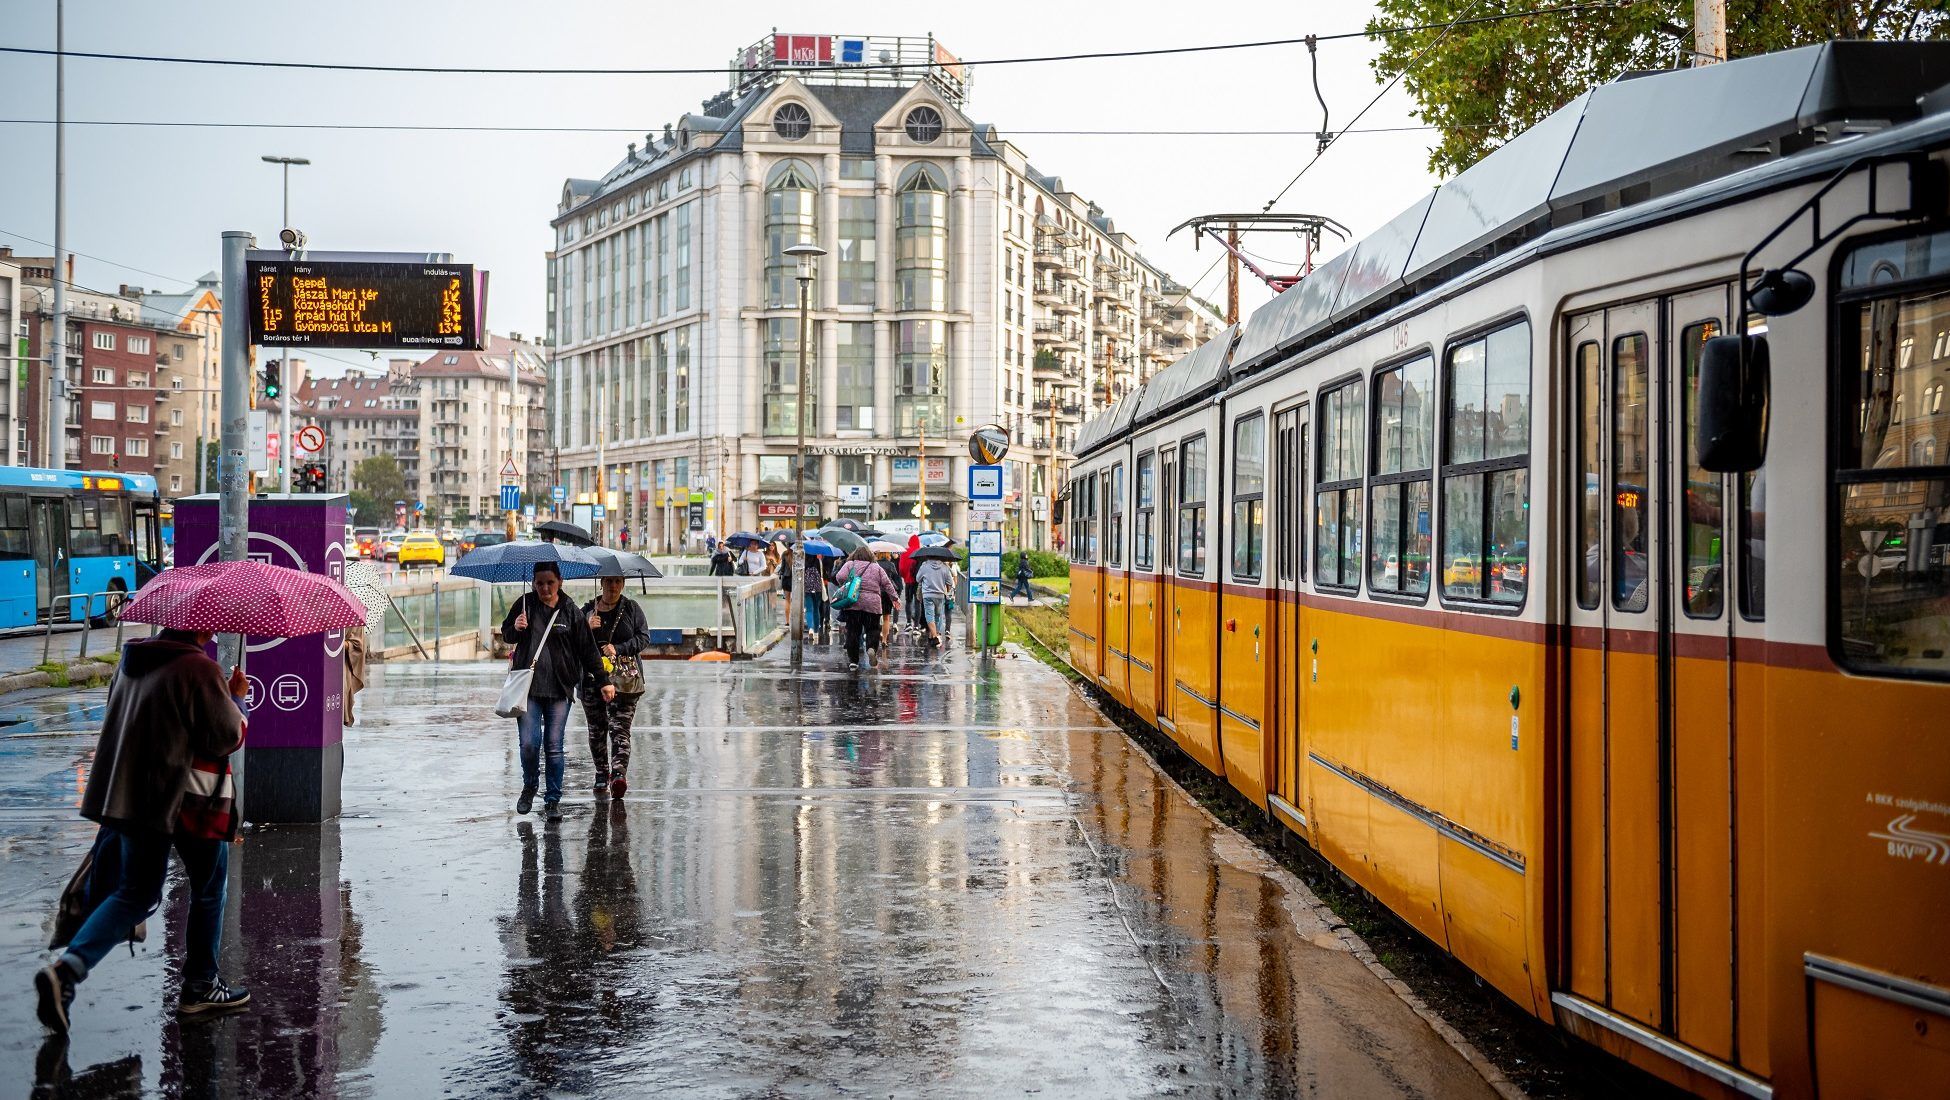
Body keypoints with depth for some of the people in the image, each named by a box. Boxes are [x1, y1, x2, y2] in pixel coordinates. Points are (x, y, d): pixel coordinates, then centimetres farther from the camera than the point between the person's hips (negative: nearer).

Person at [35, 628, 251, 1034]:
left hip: (130, 796, 7)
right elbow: (227, 738, -14)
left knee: (135, 895, 14)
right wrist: (237, 699, 2)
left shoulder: (132, 661, 7)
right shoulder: (199, 669, -19)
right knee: (208, 892, 14)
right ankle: (200, 988, 22)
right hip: (190, 800, -7)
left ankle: (68, 968, -7)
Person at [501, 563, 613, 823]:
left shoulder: (570, 611, 1)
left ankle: (553, 800, 12)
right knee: (529, 743, -7)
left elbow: (587, 649, 5)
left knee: (554, 746, -1)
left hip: (559, 688, -1)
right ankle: (529, 787, 21)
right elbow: (505, 634, 17)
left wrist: (603, 681, 4)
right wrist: (515, 628, -7)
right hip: (528, 686, 1)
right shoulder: (525, 604, 4)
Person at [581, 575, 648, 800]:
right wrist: (587, 628, -11)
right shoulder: (587, 610, 12)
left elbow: (644, 637, 1)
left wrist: (618, 649, -10)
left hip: (624, 677, -3)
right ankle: (601, 776, 16)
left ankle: (619, 774, -24)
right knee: (596, 729, 6)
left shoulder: (631, 608, 7)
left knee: (619, 727, -14)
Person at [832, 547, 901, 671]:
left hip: (852, 604, 0)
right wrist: (895, 597, 20)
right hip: (872, 604, 0)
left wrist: (845, 587, 14)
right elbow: (887, 584, 11)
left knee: (852, 632, 5)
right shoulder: (877, 568, 12)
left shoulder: (849, 565, 9)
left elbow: (839, 577, -4)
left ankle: (853, 660, 2)